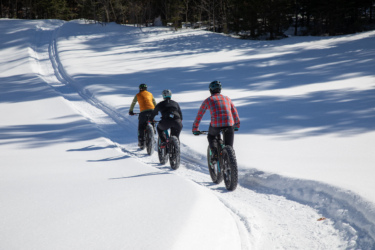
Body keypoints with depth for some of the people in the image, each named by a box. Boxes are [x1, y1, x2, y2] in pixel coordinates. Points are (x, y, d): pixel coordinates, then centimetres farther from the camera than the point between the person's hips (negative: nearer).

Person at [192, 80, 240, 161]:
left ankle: (215, 153, 9)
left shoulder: (208, 100, 14)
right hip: (229, 125, 2)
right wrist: (237, 125, 46)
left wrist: (195, 129, 31)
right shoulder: (227, 99, 21)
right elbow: (235, 113, 31)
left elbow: (199, 116, 19)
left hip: (216, 125, -2)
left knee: (211, 137, 31)